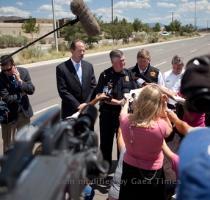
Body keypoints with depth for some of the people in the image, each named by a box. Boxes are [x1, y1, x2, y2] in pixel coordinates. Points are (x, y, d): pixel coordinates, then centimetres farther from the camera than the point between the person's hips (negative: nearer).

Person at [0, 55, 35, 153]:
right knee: (8, 144, 8)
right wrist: (21, 94, -12)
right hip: (9, 115, -3)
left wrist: (20, 80, -20)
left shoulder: (23, 72, -7)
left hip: (24, 112, 4)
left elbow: (31, 90, -11)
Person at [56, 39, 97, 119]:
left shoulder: (89, 66, 6)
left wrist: (87, 104, -7)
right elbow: (63, 91, -12)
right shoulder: (61, 68, -8)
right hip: (70, 112, -4)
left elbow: (93, 86, 5)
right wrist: (78, 105, -16)